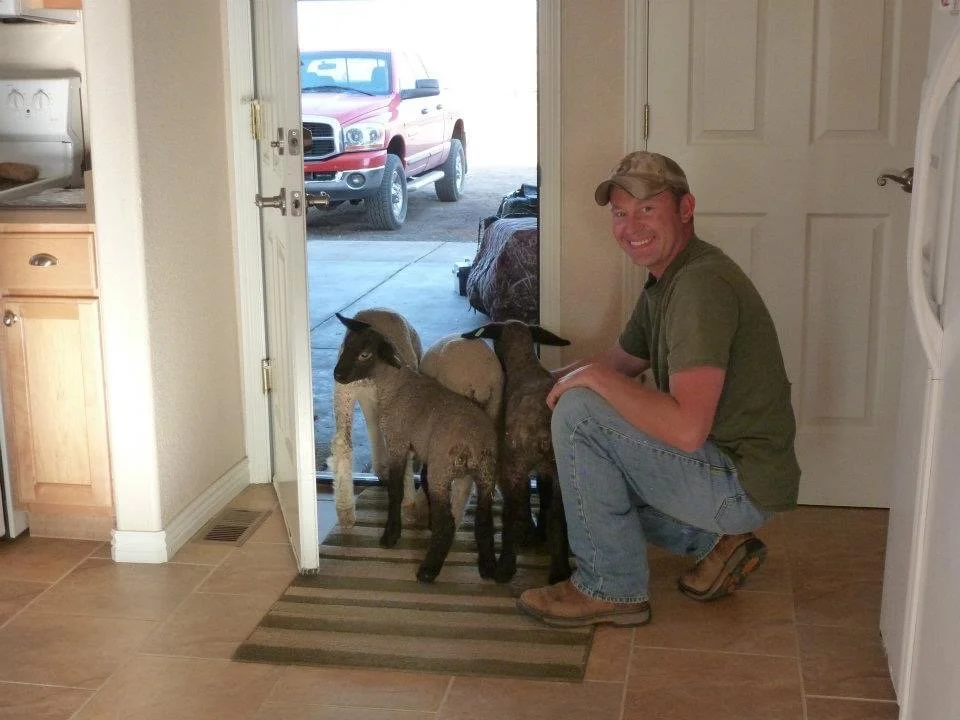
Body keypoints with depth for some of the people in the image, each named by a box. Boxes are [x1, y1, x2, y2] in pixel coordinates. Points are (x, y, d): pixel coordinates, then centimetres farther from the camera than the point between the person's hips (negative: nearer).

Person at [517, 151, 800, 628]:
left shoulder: (701, 284, -24)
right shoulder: (665, 280, 9)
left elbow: (687, 428, -33)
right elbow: (622, 360, 24)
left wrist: (592, 378, -21)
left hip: (745, 486, -10)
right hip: (728, 470, 10)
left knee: (577, 413, -18)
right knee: (588, 469, 21)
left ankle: (613, 589, -6)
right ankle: (717, 540, 16)